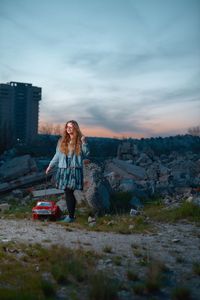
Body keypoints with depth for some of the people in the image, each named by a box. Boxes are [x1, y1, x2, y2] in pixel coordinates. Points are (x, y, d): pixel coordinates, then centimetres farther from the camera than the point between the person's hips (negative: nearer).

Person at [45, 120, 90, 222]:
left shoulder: (80, 141, 3)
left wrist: (84, 143, -13)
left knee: (69, 192, -9)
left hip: (75, 169, -3)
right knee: (68, 192, 3)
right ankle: (70, 214, 15)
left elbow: (86, 154, -2)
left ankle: (71, 216, -1)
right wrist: (50, 165, 17)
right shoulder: (62, 140, 12)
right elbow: (57, 155, 17)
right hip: (63, 169, 4)